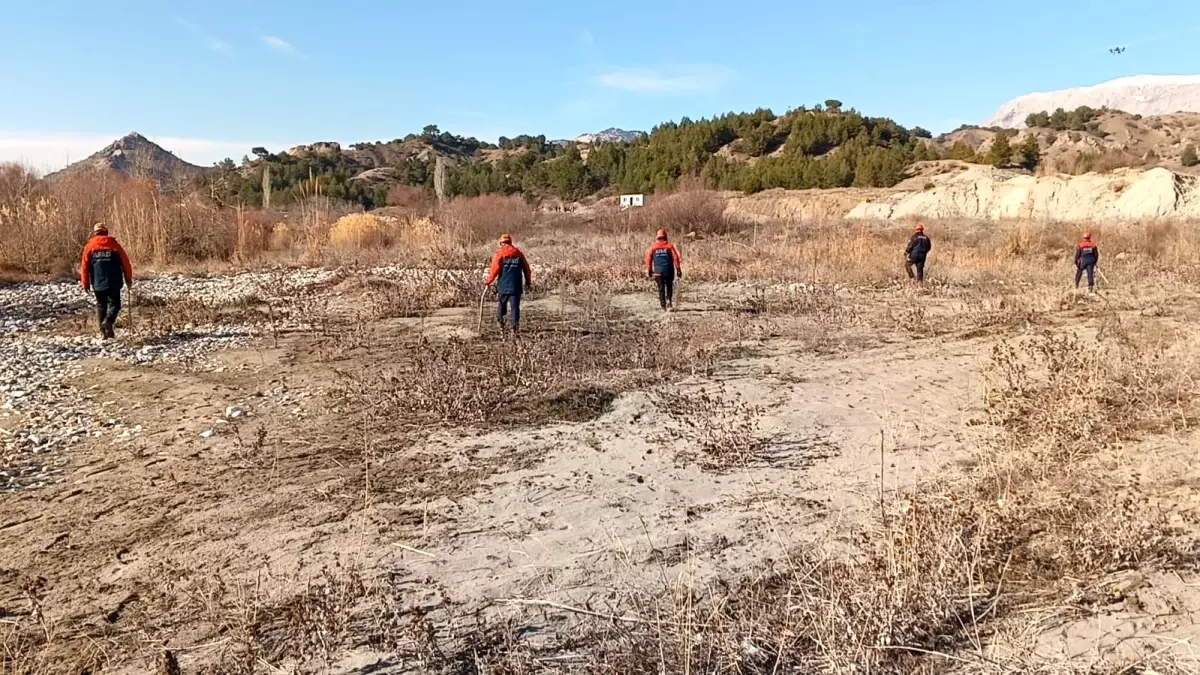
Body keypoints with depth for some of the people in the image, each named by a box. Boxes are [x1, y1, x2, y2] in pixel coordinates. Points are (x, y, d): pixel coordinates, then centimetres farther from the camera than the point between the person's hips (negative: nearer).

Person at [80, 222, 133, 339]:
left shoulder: (89, 246, 3)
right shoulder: (114, 245, 0)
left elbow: (84, 266, 2)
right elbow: (125, 263, 0)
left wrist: (85, 283, 9)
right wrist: (128, 279, 10)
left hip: (98, 283, 2)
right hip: (114, 283, -2)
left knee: (101, 305, 12)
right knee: (114, 304, 5)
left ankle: (103, 331, 10)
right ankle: (108, 321, -23)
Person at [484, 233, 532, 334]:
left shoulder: (499, 253, -3)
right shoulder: (518, 253, 6)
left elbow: (495, 270, -11)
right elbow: (526, 268, 9)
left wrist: (488, 282, -1)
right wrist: (528, 281, 22)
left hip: (503, 285, -1)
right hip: (516, 286, 1)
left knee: (501, 303, 17)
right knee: (515, 306, 2)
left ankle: (501, 322, 19)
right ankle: (515, 325, -8)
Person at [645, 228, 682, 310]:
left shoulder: (653, 247, 3)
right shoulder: (669, 246, -1)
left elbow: (648, 259, 2)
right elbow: (675, 257, -6)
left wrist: (649, 271, 11)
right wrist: (678, 269, -3)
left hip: (658, 271, 1)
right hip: (669, 271, -1)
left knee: (661, 288, 8)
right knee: (669, 287, 14)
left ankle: (663, 305, 6)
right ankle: (669, 300, -8)